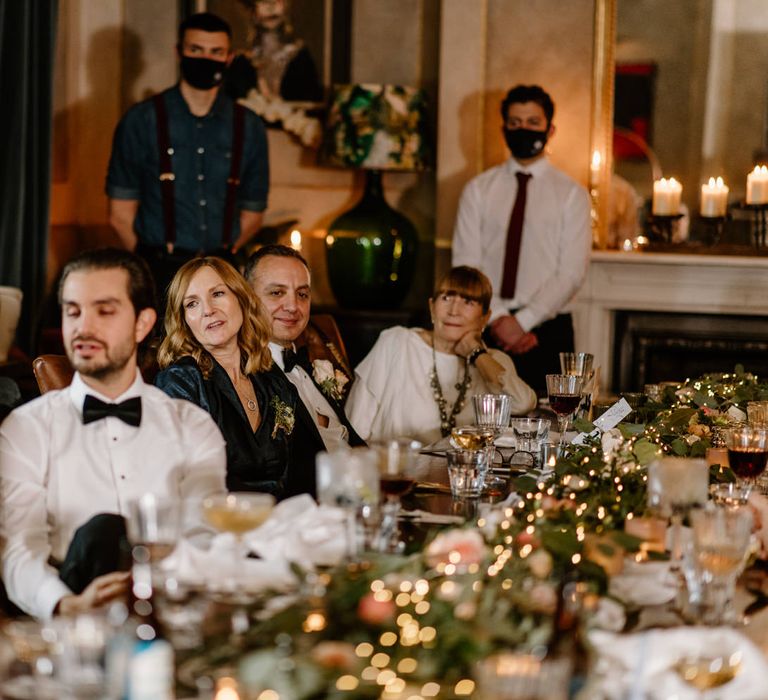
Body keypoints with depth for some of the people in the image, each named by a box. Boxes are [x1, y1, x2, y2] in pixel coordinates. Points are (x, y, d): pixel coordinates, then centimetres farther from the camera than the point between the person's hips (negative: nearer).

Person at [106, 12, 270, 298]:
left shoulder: (249, 128, 8)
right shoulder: (141, 121, 2)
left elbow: (252, 213, 13)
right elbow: (120, 213, 3)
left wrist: (222, 257, 6)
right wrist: (153, 262, 3)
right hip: (159, 274, -2)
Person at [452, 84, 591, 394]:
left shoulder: (572, 194, 4)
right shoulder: (478, 190, 8)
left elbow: (572, 273, -5)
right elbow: (466, 265, 1)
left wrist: (522, 321, -13)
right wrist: (497, 320, -12)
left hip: (547, 331, -1)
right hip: (486, 330, 1)